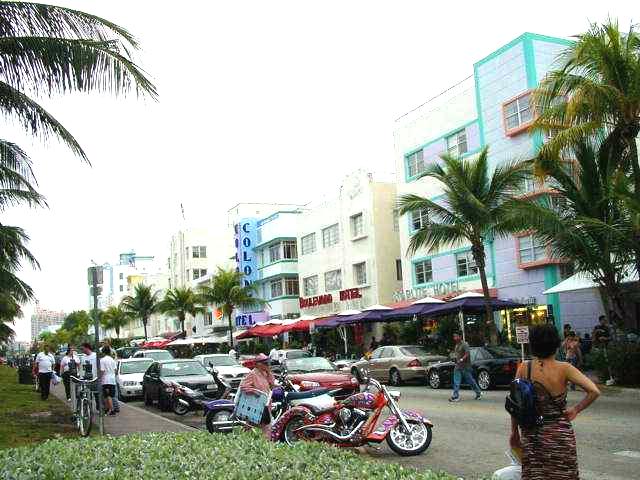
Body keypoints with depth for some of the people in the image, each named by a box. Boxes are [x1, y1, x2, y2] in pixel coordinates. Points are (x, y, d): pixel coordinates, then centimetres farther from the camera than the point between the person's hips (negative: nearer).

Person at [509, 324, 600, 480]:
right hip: (559, 434, -2)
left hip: (531, 433, 2)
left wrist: (514, 432, 6)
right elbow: (594, 391, -18)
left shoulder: (524, 369, -7)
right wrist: (575, 410, -4)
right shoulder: (564, 369, -11)